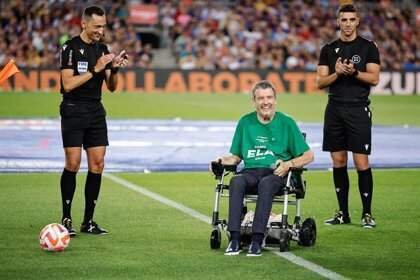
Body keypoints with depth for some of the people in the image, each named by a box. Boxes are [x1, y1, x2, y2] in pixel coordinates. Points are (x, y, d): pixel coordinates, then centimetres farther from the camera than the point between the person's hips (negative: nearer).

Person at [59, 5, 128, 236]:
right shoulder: (70, 48, -8)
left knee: (97, 164, 1)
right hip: (73, 111, -6)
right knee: (73, 163, -8)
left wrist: (114, 69, -7)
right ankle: (66, 219, 1)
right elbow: (68, 84, -16)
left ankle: (88, 221, 6)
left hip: (96, 112, 6)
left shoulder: (102, 49, 11)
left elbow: (111, 87, 13)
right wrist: (95, 69, -18)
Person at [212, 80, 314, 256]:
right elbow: (236, 157, 21)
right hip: (251, 172, 2)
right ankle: (234, 239, -39)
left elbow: (308, 156, 8)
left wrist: (289, 164, -11)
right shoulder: (245, 122, 15)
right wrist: (223, 160, -1)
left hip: (276, 174, -2)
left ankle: (257, 240, -41)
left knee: (266, 183, -38)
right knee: (236, 181, -33)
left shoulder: (286, 123, 7)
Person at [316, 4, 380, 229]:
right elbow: (320, 82, 7)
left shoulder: (368, 47, 3)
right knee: (338, 162, 6)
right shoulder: (329, 49, 11)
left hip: (358, 109, -4)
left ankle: (367, 214, -2)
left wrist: (354, 72, -18)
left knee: (361, 163, -7)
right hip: (334, 109, 4)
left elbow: (374, 78, -3)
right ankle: (343, 213, 14)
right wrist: (337, 73, -11)